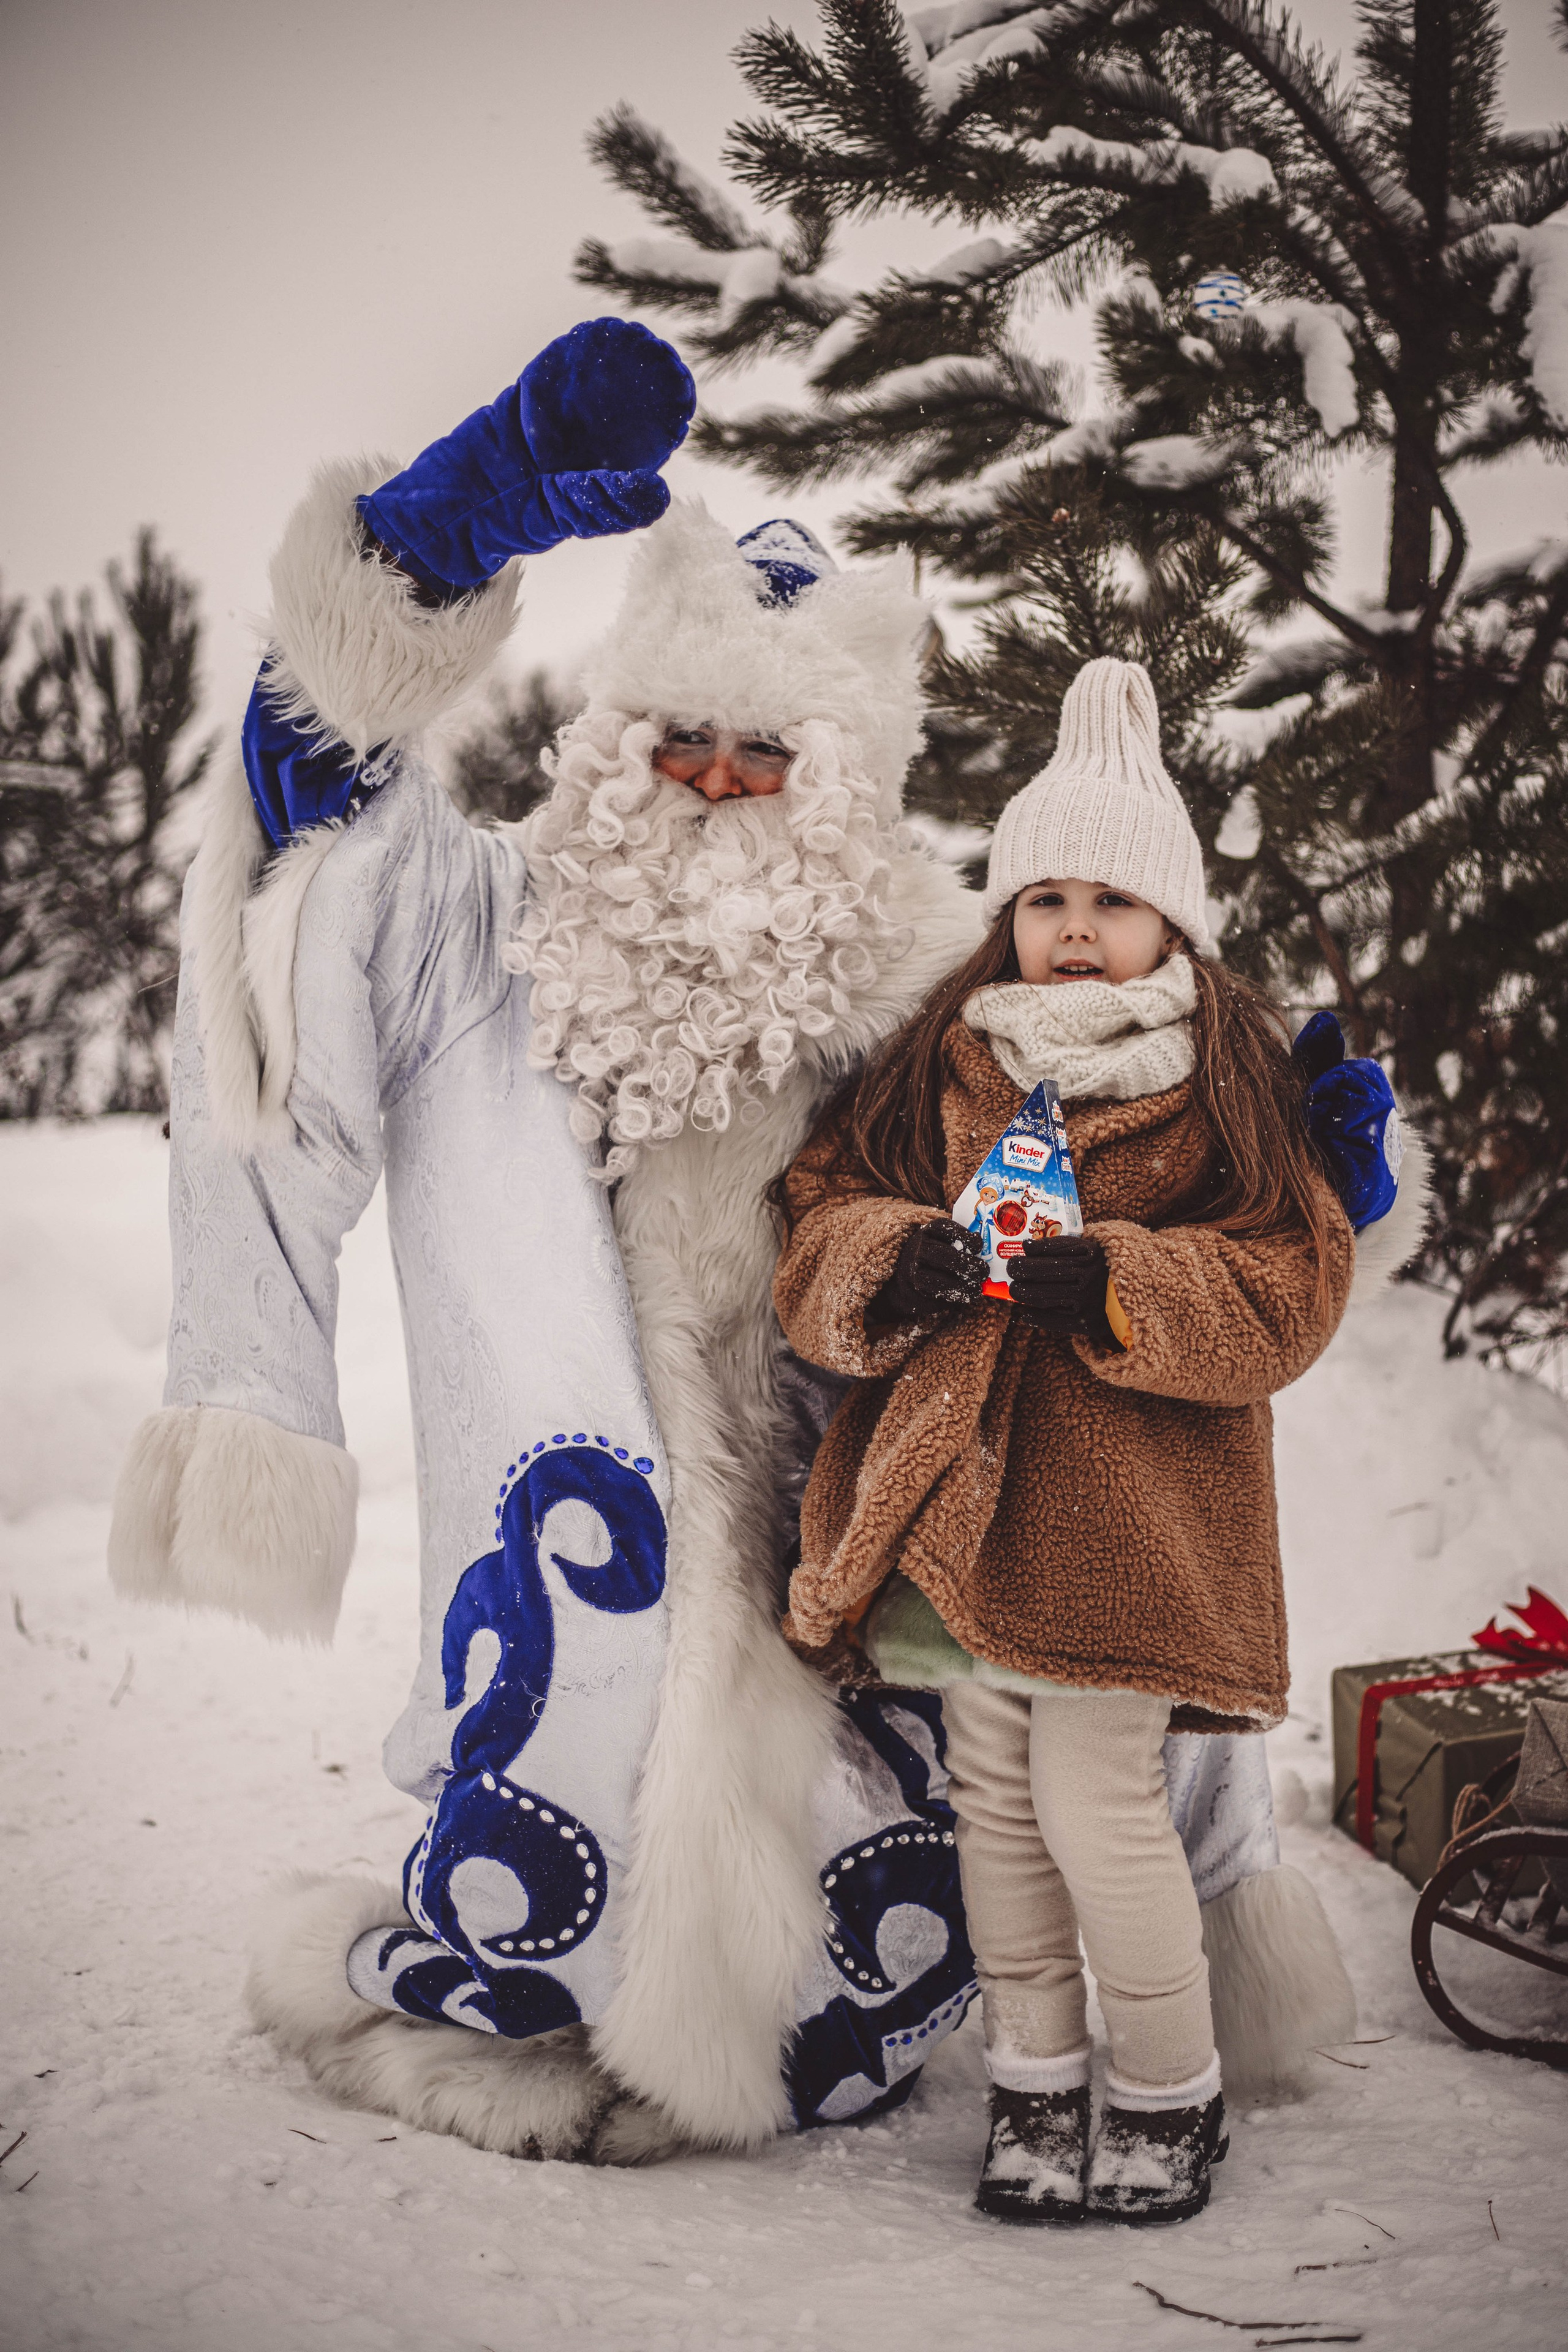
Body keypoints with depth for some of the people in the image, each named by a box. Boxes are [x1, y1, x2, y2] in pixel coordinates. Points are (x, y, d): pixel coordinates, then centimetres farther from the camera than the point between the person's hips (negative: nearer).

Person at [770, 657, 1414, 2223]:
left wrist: (1115, 1285, -19)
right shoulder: (942, 1064, 8)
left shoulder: (1232, 1080, -1)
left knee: (1094, 1802, -4)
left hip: (1129, 1502, -4)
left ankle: (1173, 2096, 18)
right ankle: (1036, 2082, 28)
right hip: (958, 1481, 4)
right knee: (993, 1796, 12)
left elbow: (1288, 1288, -6)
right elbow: (820, 1224, 8)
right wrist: (894, 1264, -14)